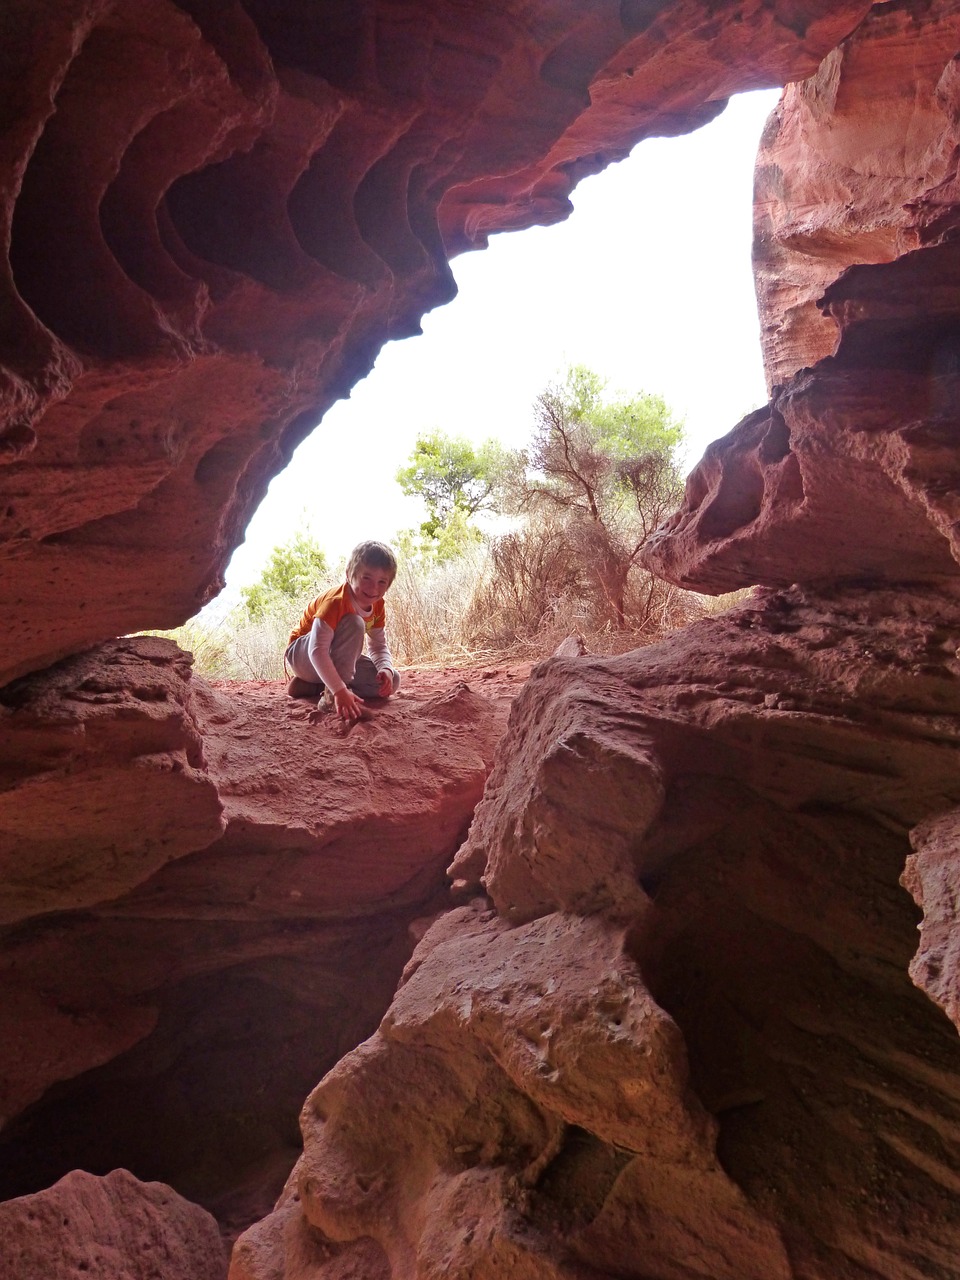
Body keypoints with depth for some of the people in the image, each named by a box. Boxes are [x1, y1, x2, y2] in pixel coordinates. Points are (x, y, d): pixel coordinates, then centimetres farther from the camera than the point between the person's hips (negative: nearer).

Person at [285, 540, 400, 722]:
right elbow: (317, 651, -40)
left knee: (391, 681, -9)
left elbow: (379, 646, -3)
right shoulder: (335, 601, -31)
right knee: (354, 624, -32)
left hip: (335, 660, 8)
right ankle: (331, 695, -33)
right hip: (302, 656, -8)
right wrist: (340, 691, -49)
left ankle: (309, 687, -7)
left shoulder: (377, 606, -8)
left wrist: (386, 669, -27)